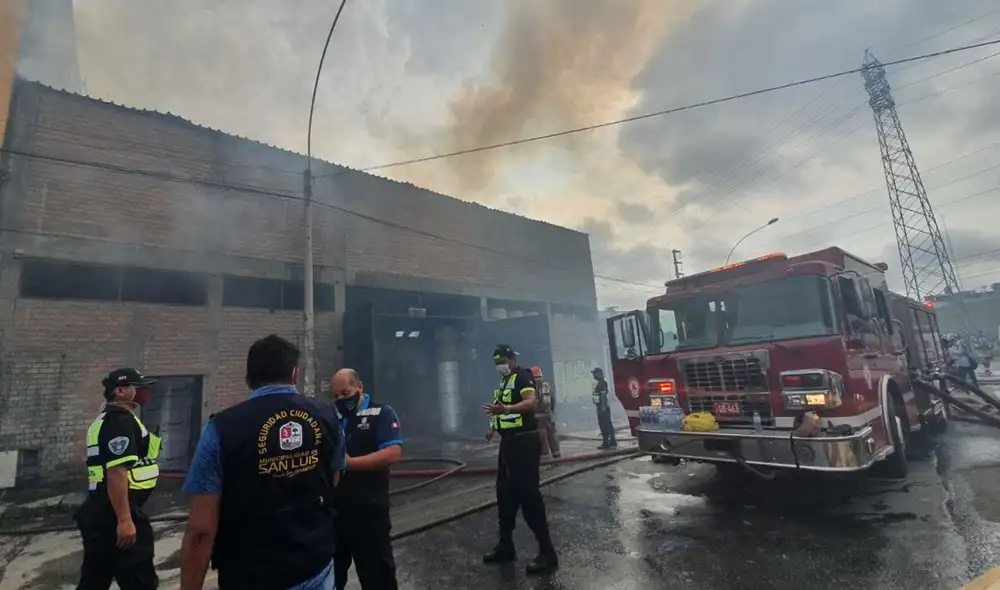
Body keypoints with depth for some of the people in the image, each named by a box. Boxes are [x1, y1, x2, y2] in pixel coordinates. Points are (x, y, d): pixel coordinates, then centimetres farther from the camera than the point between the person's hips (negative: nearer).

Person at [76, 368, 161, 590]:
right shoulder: (121, 419, -16)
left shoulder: (105, 419, 18)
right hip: (115, 514, -11)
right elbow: (116, 472, -24)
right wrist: (124, 519, -25)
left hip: (100, 511, 11)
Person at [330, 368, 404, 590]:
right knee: (331, 569, 22)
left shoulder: (381, 413, -8)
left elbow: (393, 453, -20)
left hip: (369, 509, -5)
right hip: (334, 508, 5)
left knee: (376, 571, 9)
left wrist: (350, 463, -22)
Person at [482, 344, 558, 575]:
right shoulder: (504, 381, 15)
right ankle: (506, 545, 28)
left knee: (528, 493, -8)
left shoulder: (522, 376, -13)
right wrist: (494, 426, 20)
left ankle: (547, 552, 1)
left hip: (524, 442, -10)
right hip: (509, 441, 10)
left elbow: (530, 402, -30)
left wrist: (504, 409, -44)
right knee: (505, 492, 15)